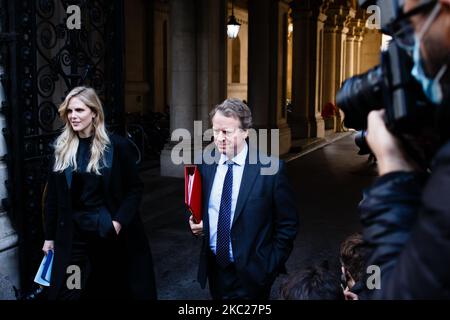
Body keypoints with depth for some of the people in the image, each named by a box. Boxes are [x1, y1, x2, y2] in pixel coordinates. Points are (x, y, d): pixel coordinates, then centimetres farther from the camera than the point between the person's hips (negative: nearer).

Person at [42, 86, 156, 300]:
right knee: (67, 292, 2)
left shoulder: (116, 145, -6)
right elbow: (52, 196, 7)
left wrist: (119, 221, -14)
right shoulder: (61, 148, 3)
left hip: (110, 232, -2)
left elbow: (135, 187, -3)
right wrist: (50, 236, 7)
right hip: (73, 235, 2)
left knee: (115, 290, 12)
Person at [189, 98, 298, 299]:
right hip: (214, 267, 4)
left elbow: (287, 224, -7)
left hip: (251, 274, -4)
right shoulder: (206, 164, -1)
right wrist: (196, 223, -6)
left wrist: (271, 267, -7)